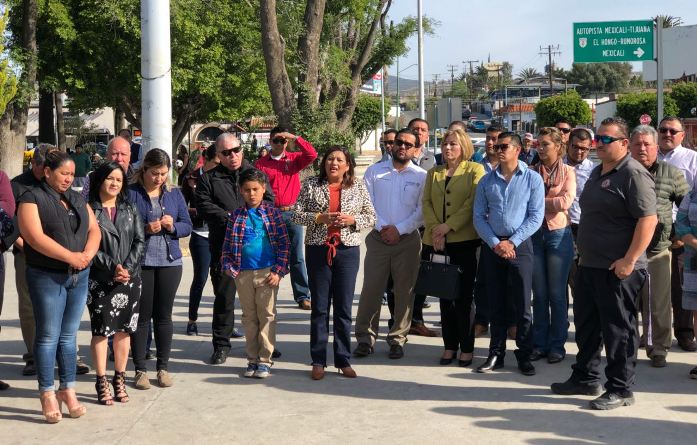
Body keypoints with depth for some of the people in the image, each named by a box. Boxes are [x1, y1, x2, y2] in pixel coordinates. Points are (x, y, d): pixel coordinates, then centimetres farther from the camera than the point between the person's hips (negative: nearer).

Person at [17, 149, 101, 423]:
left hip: (79, 277, 6)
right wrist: (70, 256, -19)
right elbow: (36, 237, -17)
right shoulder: (32, 200, -5)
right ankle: (48, 395, 4)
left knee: (69, 335, 10)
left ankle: (68, 391, 16)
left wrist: (88, 253, -11)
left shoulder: (78, 200, 15)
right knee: (48, 336, -2)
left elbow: (94, 229, 9)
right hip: (47, 277, -5)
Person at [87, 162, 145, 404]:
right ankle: (102, 382, 7)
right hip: (99, 281, -4)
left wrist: (127, 268, -9)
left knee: (124, 330, 6)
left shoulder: (130, 209, 12)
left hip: (129, 278, 4)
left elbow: (139, 241, 6)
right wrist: (111, 267, -15)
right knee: (101, 330, -2)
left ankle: (119, 380, 16)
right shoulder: (89, 210, -1)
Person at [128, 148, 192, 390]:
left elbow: (187, 226, 9)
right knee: (142, 315, 2)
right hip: (139, 262, -3)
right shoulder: (130, 193, -4)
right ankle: (140, 369, 10)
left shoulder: (174, 194, 9)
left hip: (169, 261, 3)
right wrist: (145, 229, -21)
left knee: (164, 315, 9)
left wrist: (173, 226, -11)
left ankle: (163, 367, 17)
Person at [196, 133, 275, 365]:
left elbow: (268, 201, 2)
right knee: (224, 296, 2)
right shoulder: (209, 178, 8)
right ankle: (221, 344, 11)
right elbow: (203, 205, -5)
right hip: (223, 247, -1)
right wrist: (230, 219, -15)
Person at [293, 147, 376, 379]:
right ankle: (318, 361, 12)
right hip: (318, 249, -1)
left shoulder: (358, 187, 6)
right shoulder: (311, 185, 2)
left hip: (348, 250, 1)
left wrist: (352, 219, -12)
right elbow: (296, 214, -1)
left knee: (344, 308, 5)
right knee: (319, 307, 4)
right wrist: (319, 218, -15)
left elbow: (371, 217, 7)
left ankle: (343, 360, 15)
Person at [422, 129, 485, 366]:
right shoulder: (434, 173, 18)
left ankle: (467, 348, 5)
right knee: (445, 296, 7)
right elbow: (426, 202, 9)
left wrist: (449, 226, -14)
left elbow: (473, 202, -8)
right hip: (437, 242, 4)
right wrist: (434, 229, -7)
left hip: (464, 240, -4)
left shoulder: (475, 170, 4)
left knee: (464, 296, -2)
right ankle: (449, 345, 14)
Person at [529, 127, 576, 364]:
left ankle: (557, 345, 11)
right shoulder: (531, 172, 7)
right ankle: (539, 344, 15)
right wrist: (551, 202, -12)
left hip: (558, 234, -2)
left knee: (557, 293, 3)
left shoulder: (567, 172, 1)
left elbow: (566, 201, -12)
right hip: (535, 233, 2)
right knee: (539, 293, 7)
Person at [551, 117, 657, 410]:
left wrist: (629, 260, -24)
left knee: (618, 329, 0)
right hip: (589, 265, 9)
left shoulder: (633, 174, -14)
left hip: (618, 269, -9)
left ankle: (620, 389, 10)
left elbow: (648, 219, -21)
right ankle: (585, 378, 31)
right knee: (586, 324, 18)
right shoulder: (598, 172, 15)